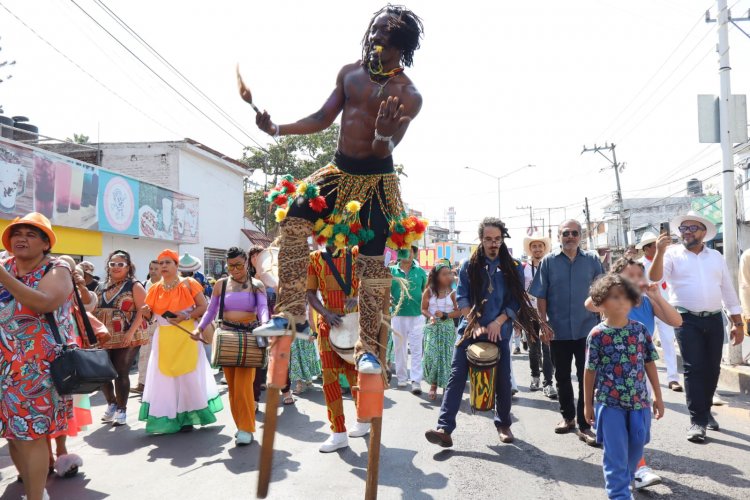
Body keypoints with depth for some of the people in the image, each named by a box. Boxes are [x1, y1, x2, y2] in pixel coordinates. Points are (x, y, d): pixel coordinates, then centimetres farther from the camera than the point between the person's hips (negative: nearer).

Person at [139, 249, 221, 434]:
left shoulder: (188, 284, -1)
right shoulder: (155, 289, 9)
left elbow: (203, 307, -3)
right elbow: (150, 315, 11)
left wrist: (185, 316, -16)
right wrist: (146, 312, -11)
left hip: (186, 335, -3)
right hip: (164, 337, 3)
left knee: (187, 375, 0)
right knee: (164, 376, 2)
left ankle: (186, 417, 12)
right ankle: (168, 417, 12)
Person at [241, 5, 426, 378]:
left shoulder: (408, 95, -10)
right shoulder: (349, 73, 6)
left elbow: (385, 151, -20)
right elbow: (323, 119, 8)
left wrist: (383, 136, -43)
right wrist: (276, 129, -1)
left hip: (377, 180, -5)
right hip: (338, 170, 5)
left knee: (372, 261, -6)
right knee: (293, 219, -12)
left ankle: (367, 348, 5)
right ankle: (291, 313, -3)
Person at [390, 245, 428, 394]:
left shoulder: (421, 272, 6)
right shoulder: (391, 271, 3)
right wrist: (389, 298, -14)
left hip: (417, 316, 0)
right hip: (398, 315, 0)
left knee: (416, 349, -3)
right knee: (400, 348, 9)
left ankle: (416, 381, -2)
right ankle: (401, 378, 21)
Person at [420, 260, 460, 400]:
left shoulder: (452, 292, -2)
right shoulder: (429, 291, 0)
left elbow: (458, 312, -2)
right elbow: (423, 309, 4)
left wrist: (445, 315, -15)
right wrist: (430, 316, -16)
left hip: (447, 328, 0)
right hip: (432, 327, 0)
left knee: (446, 356, 0)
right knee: (431, 355, -6)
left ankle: (445, 385, 12)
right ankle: (433, 385, 10)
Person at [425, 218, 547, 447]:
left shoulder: (513, 268, 4)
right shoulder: (469, 266, 4)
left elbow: (515, 301, 0)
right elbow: (462, 298, 1)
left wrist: (498, 322, -12)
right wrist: (474, 324, -11)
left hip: (500, 332, 1)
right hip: (469, 330, 0)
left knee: (502, 380, 7)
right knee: (457, 376, -9)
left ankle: (503, 425, 27)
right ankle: (445, 428, -12)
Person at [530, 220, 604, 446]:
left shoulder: (592, 260, 2)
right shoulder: (549, 261, 1)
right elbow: (541, 296, 2)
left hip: (587, 329, 0)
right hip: (558, 331, 1)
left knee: (587, 378, 1)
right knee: (562, 377, 14)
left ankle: (585, 425, 9)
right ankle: (567, 417, 32)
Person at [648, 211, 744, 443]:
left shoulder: (716, 256, 10)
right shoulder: (672, 254, -1)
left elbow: (728, 290, 13)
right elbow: (654, 278, -17)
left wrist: (738, 323, 11)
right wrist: (660, 252, -32)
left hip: (714, 320, 4)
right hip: (687, 321, -4)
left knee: (712, 369, 10)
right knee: (694, 369, -5)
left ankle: (706, 411, 29)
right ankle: (697, 421, -1)